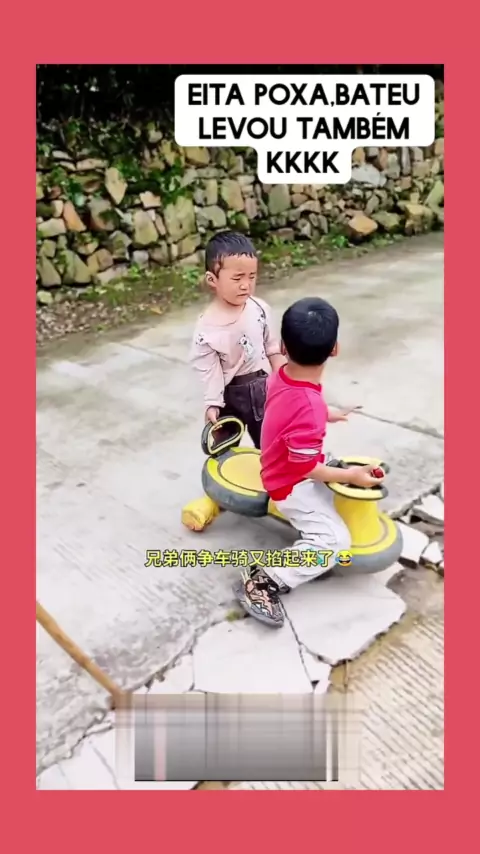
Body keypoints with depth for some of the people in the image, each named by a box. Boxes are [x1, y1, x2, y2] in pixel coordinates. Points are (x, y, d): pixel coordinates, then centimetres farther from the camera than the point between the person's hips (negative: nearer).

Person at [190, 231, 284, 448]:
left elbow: (272, 346, 4)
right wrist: (212, 404, -16)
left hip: (262, 386, 4)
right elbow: (208, 369, -16)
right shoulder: (207, 327, -22)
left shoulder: (259, 308, -9)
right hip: (230, 393, -4)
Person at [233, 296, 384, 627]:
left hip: (282, 469, 9)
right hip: (292, 485, -9)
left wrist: (326, 416, 23)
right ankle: (261, 581, -11)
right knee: (334, 540, -15)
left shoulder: (281, 376, -12)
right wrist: (349, 475, -17)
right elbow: (305, 468, -28)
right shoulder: (309, 408, -38)